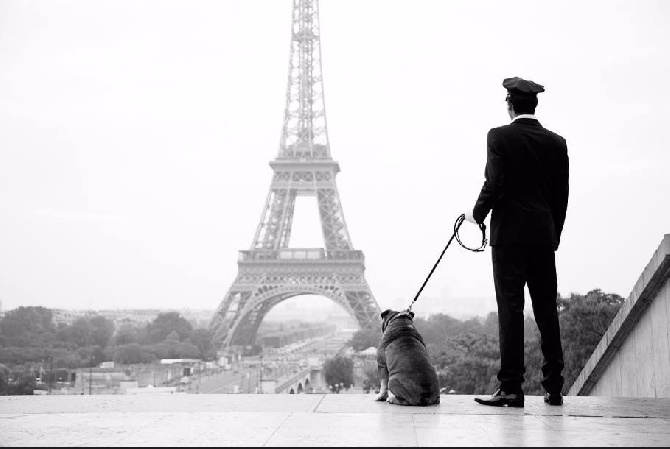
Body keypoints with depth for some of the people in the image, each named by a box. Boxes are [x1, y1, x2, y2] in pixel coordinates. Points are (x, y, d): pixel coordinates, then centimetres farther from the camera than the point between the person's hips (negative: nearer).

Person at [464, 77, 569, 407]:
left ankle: (511, 388, -4)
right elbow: (561, 197, 10)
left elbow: (493, 185, -13)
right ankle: (554, 388, 14)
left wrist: (477, 214, 5)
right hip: (545, 236, 4)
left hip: (509, 234, -4)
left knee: (511, 310, -4)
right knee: (547, 312, 9)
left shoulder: (499, 137, -4)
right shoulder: (556, 143, 9)